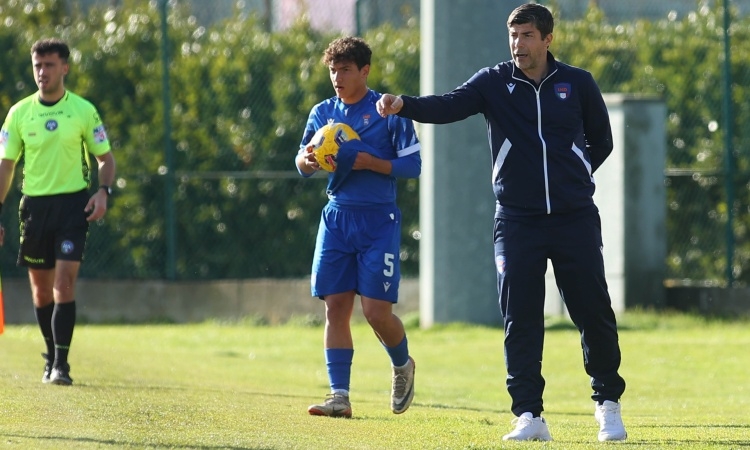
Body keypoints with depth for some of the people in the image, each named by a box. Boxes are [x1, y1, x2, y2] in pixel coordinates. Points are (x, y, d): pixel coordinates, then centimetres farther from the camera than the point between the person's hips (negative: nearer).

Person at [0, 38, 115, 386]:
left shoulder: (83, 110, -1)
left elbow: (105, 157, 7)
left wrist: (103, 191, -12)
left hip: (73, 204, -3)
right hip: (34, 204, 3)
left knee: (64, 282, -14)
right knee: (41, 288, 9)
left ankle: (61, 363, -14)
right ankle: (52, 355, 26)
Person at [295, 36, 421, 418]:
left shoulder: (388, 111, -5)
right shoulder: (322, 113, 10)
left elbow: (412, 164, -6)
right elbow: (302, 161, 18)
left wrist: (370, 162, -19)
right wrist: (307, 160, -6)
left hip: (378, 219, -4)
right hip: (337, 215, 4)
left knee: (376, 311, -8)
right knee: (336, 305, -3)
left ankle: (402, 366, 22)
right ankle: (339, 397, -2)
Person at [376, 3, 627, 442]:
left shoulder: (578, 84, 5)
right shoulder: (495, 83, 2)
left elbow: (602, 141, 15)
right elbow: (449, 106, -13)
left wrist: (573, 177, 2)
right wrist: (405, 105, -31)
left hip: (575, 219, 0)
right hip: (517, 220, 0)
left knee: (594, 313, 1)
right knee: (520, 318, -4)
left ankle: (609, 404, 18)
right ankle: (529, 417, -1)